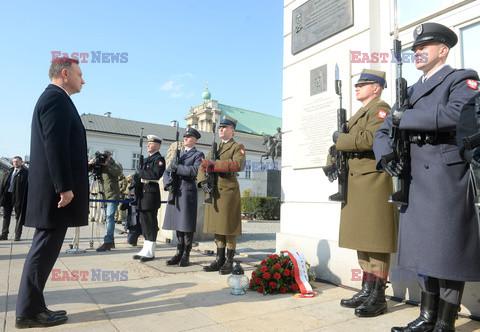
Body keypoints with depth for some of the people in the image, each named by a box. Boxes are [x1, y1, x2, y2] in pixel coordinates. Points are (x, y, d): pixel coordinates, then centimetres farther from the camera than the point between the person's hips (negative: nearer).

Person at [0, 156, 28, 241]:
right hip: (7, 196, 6)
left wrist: (25, 198, -16)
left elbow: (27, 187, -7)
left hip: (18, 197, -6)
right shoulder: (9, 171, 18)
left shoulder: (25, 172, 0)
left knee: (18, 217, 0)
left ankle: (17, 235, 5)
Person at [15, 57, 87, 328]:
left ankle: (33, 308, 23)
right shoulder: (56, 98, -9)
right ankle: (29, 312, 9)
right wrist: (64, 187, -21)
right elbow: (55, 145, -19)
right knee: (45, 248, -3)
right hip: (55, 189, -11)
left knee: (46, 248, 13)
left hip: (51, 192, 11)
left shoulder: (52, 98, 23)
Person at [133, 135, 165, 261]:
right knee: (144, 221, 12)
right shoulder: (147, 159, 21)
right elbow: (140, 175, 22)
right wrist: (137, 177, 1)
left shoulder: (159, 159, -7)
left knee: (150, 222, -4)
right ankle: (145, 250, 22)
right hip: (143, 192, 9)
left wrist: (140, 173, -13)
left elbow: (156, 174, -22)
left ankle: (150, 252, 4)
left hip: (151, 192, -9)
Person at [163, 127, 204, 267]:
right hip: (175, 192, 6)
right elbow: (167, 172, 18)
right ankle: (179, 254, 17)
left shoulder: (198, 154, 3)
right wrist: (168, 184, 0)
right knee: (178, 223, 9)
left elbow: (196, 171, -15)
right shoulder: (178, 154, 22)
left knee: (187, 225, -3)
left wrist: (178, 167, -13)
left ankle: (186, 256, 5)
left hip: (188, 191, -6)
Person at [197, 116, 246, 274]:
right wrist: (203, 181, -6)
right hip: (214, 191, 6)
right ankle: (219, 260, 19)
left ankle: (229, 263, 10)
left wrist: (215, 165, -20)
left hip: (229, 190, -6)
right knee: (217, 226, 9)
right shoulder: (215, 148, 20)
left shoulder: (238, 147, 0)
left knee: (229, 226, -1)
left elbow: (239, 165, -19)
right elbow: (203, 166, 14)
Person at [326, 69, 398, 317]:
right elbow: (350, 144, 23)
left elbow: (371, 138, -23)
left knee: (376, 241, -4)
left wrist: (340, 139, -10)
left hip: (373, 181, -10)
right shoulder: (360, 114, 25)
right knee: (362, 239, 12)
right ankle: (367, 291, 22)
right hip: (356, 184, 10)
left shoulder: (380, 108, -4)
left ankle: (378, 297, 5)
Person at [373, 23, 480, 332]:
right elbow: (383, 131, 18)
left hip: (447, 179, -7)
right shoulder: (411, 91, 21)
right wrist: (385, 156, -2)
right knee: (423, 248, 11)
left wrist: (404, 118, -13)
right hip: (416, 182, 7)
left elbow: (455, 115, -20)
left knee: (448, 251, 0)